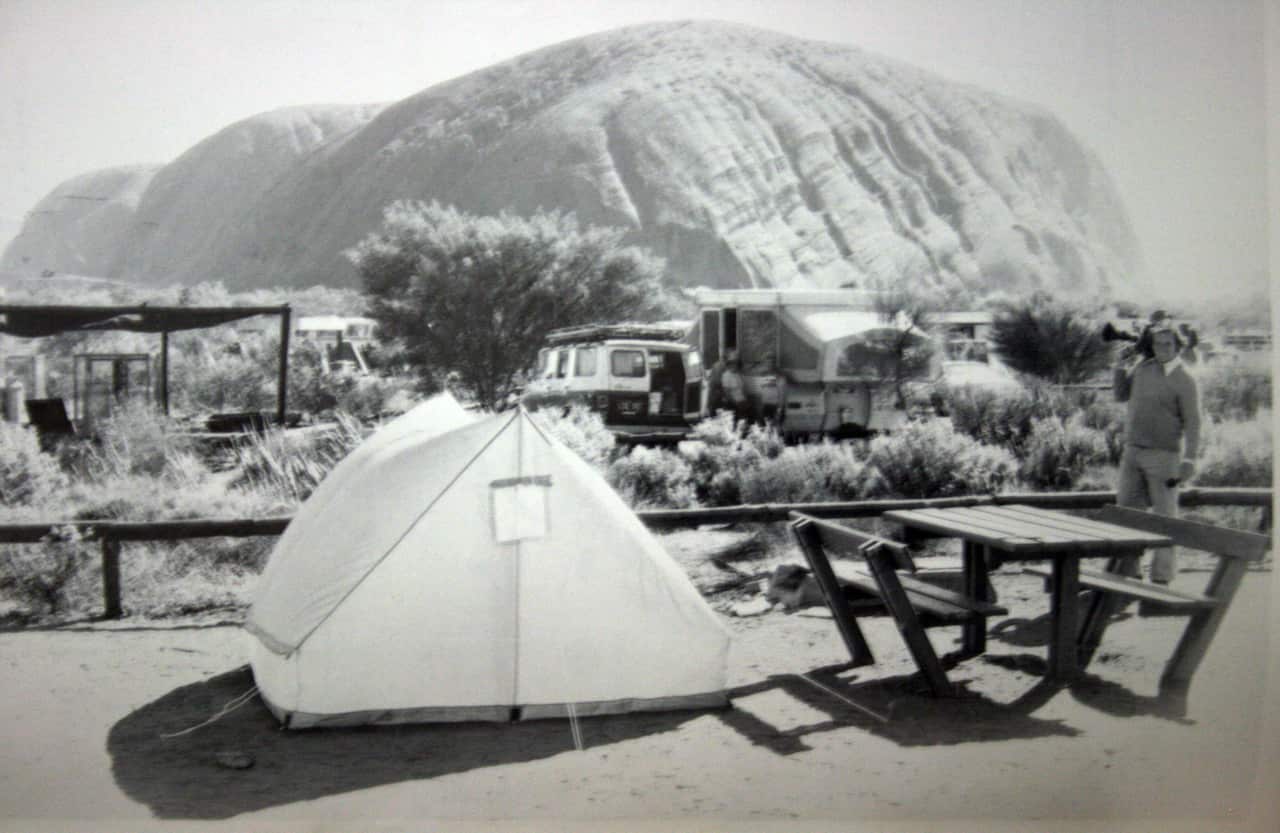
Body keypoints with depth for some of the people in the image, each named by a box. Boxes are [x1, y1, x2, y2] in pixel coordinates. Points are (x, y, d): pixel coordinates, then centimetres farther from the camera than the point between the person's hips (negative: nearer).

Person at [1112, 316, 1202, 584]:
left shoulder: (1184, 381, -8)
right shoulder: (1143, 367, 9)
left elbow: (1192, 423, -12)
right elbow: (1121, 395, 21)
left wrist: (1190, 459, -20)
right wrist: (1121, 365, 8)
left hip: (1163, 456, -6)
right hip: (1132, 452, 6)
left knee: (1164, 517, 0)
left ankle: (1161, 577, 6)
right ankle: (1129, 572, 17)